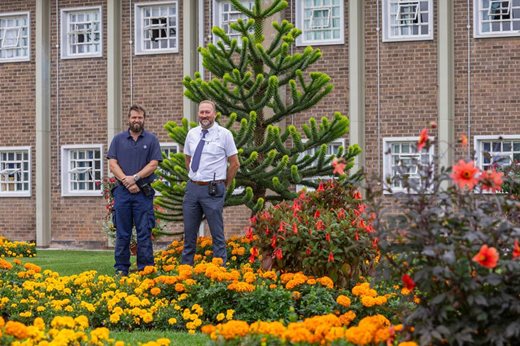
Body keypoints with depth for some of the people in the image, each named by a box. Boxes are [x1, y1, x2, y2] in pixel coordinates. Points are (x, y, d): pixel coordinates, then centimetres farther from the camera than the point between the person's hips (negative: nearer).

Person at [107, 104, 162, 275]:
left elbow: (153, 164, -2)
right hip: (122, 191, 1)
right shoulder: (118, 139, 9)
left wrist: (135, 178, -13)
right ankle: (121, 269, 10)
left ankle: (145, 269, 3)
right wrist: (127, 181, -10)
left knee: (144, 232, -1)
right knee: (122, 233, 5)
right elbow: (112, 164, 2)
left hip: (143, 192, -1)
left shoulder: (151, 140, 5)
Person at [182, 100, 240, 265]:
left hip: (213, 190, -4)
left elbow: (235, 164, 0)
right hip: (192, 188, 5)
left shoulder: (224, 134, -4)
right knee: (189, 233, 10)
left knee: (217, 233, 1)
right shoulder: (192, 134, 8)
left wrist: (224, 185, 4)